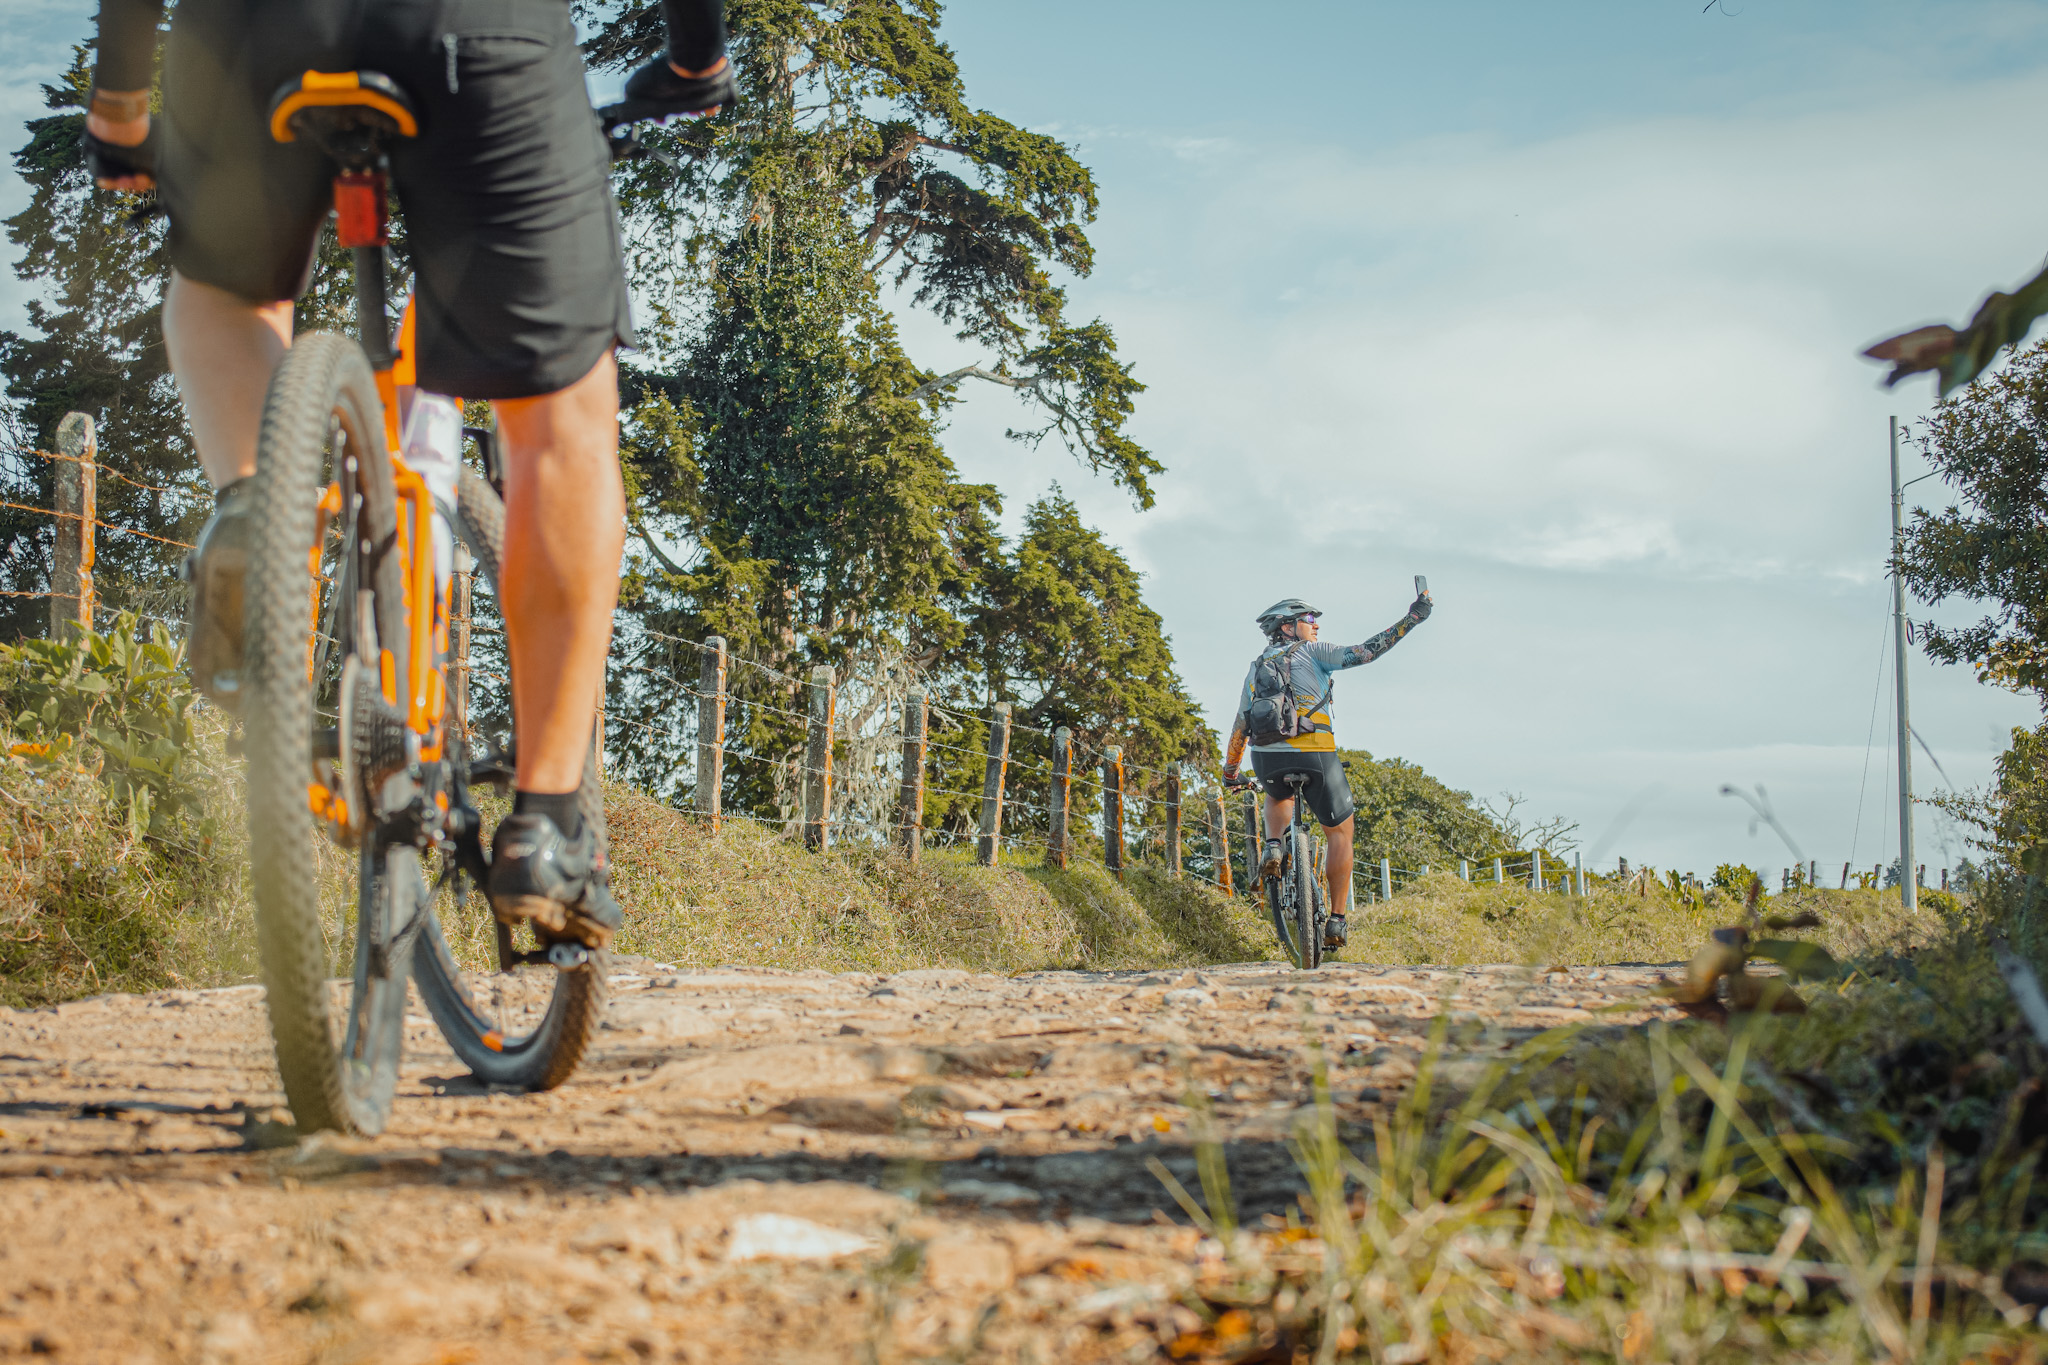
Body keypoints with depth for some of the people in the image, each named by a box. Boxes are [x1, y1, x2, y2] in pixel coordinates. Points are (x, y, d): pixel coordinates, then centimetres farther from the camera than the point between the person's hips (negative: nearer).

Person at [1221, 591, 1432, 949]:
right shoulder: (1311, 652, 7)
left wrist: (1229, 772, 33)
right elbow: (1365, 652, -5)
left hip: (1266, 758, 4)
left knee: (1279, 798, 40)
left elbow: (1240, 726, 23)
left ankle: (1272, 848, 9)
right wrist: (1412, 618, -3)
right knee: (1340, 832, 15)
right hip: (1314, 755, -4)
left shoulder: (1257, 667, 21)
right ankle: (1336, 920, 12)